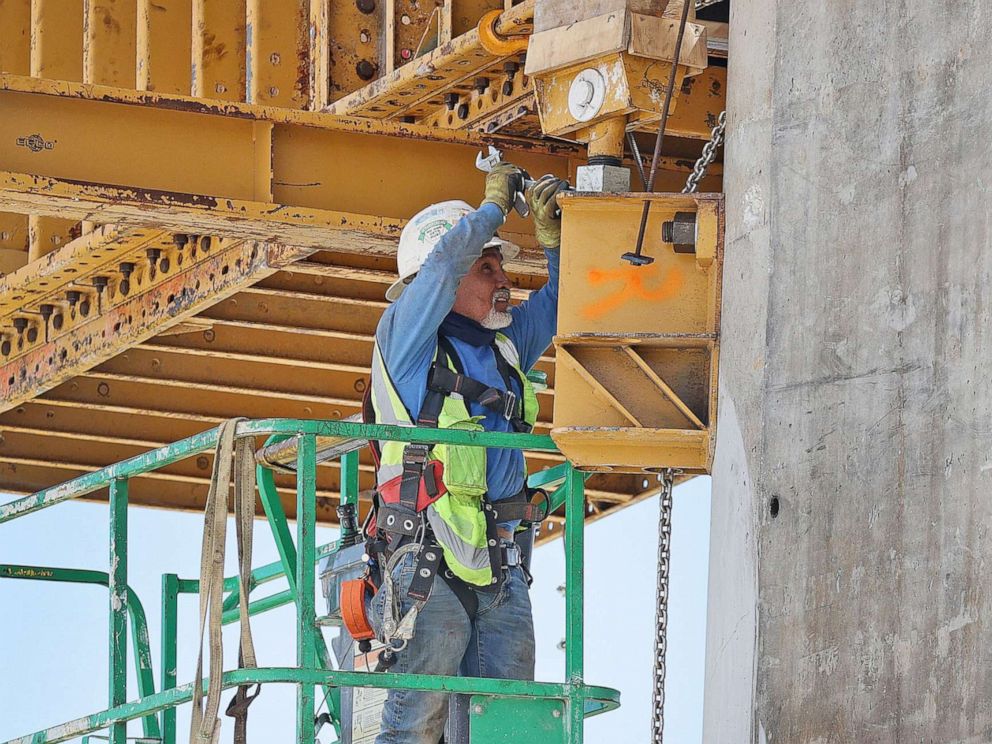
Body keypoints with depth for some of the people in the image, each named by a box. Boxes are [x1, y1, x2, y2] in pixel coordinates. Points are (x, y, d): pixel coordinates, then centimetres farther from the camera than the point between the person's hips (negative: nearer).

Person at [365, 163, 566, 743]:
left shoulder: (505, 345, 20)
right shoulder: (407, 336, 1)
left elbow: (557, 305, 28)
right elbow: (444, 262, -12)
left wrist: (554, 238, 9)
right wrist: (495, 205, 2)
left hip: (500, 570, 7)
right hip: (430, 563, -7)